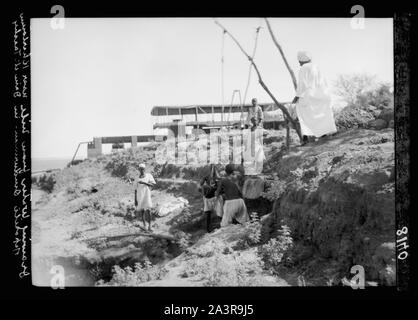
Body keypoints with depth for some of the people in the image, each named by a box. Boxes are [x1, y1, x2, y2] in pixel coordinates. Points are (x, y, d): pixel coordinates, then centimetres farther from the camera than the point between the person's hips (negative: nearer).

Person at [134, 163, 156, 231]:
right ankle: (144, 225, 22)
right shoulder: (137, 179, 7)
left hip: (147, 196, -2)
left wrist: (144, 182, -21)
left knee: (148, 211, -12)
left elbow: (153, 184, -9)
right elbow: (136, 190, 9)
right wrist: (135, 200, 5)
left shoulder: (149, 176, 3)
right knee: (141, 211, 5)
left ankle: (149, 226, -3)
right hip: (139, 197, 2)